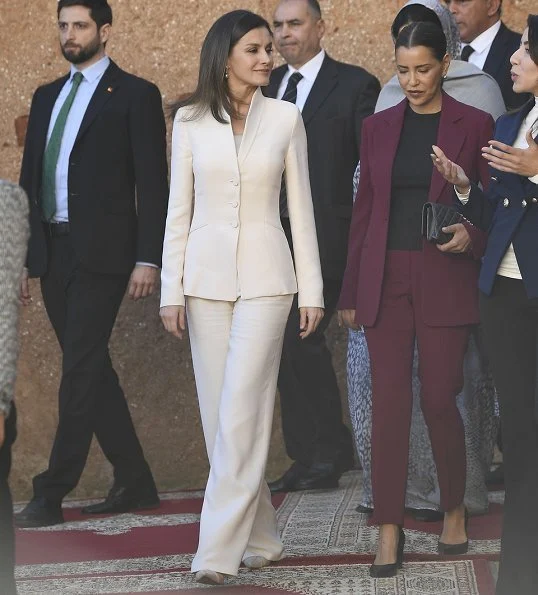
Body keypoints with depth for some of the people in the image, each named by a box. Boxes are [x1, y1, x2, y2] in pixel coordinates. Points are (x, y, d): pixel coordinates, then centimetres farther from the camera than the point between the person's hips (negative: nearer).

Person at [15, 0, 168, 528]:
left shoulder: (134, 95, -1)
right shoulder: (47, 97, 17)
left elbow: (152, 183, -6)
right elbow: (30, 180, 18)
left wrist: (147, 258, -13)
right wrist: (23, 256, 13)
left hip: (101, 252, -7)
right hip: (52, 252, 7)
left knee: (80, 370, -9)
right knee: (90, 369, 9)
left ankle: (51, 494, -8)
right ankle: (134, 483, 17)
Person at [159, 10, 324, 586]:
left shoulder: (285, 118, 2)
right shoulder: (190, 120, 4)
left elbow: (300, 207, 5)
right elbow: (179, 209, 5)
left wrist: (311, 289, 2)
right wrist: (172, 290, 1)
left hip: (265, 278, -2)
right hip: (206, 276, 2)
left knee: (241, 412, -11)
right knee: (219, 414, 5)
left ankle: (218, 550, -12)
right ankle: (260, 537, 18)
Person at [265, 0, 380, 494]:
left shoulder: (354, 85, -2)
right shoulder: (266, 87, 15)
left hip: (325, 239, -6)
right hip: (274, 239, 6)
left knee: (302, 338, -14)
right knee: (284, 345, 6)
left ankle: (333, 451, -1)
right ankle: (305, 459, 15)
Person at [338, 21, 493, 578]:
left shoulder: (474, 125, 1)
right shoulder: (378, 127, 9)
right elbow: (364, 209, 12)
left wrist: (471, 234, -18)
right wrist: (350, 292, 11)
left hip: (445, 280, -2)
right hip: (385, 280, 2)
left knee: (439, 400, -1)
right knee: (388, 401, -2)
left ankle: (454, 511, 23)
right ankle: (388, 531, 2)